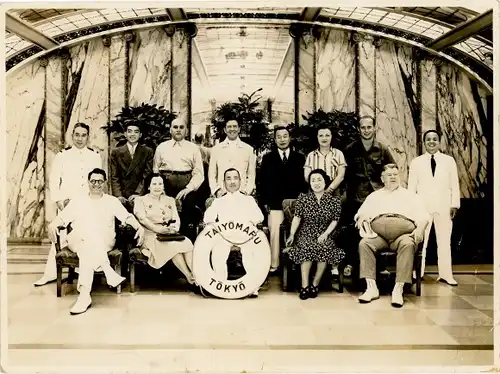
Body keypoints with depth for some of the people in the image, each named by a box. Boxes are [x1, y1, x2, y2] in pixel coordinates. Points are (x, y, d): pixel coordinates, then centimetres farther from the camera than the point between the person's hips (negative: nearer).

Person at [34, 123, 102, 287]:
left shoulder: (95, 156, 7)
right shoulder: (62, 155, 5)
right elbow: (53, 180, 3)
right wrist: (58, 201, -6)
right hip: (67, 203, -1)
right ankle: (51, 273, 2)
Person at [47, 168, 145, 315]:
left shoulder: (112, 201, 14)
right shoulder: (77, 201, 17)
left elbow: (127, 216, 3)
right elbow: (62, 217, 9)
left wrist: (139, 227, -17)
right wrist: (52, 224, -14)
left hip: (104, 241, -1)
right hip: (77, 239, 1)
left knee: (89, 245, -36)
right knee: (88, 239, -36)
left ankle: (84, 294, -37)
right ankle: (109, 273, -37)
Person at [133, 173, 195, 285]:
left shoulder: (170, 200, 21)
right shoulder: (140, 200, 8)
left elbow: (176, 218, 10)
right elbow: (142, 219, -9)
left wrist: (174, 227, -16)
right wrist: (158, 229, -24)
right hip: (151, 235, -4)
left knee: (187, 243, -29)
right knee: (173, 245, -34)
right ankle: (190, 278, -33)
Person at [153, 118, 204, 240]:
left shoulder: (193, 148, 10)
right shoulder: (161, 147, 15)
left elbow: (199, 173, 4)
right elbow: (155, 170, 14)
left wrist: (188, 189, -9)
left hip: (186, 188, -1)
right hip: (166, 186, 1)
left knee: (188, 225, -3)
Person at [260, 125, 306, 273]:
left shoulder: (299, 158, 10)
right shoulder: (268, 158, 9)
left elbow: (303, 180, 7)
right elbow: (263, 181, 8)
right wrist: (265, 201, 0)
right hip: (275, 204, -1)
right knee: (274, 233, -7)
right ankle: (274, 265, -1)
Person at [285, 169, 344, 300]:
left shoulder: (335, 201, 1)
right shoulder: (303, 199, 2)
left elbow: (335, 220, 1)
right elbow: (297, 218, 0)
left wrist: (325, 234, -12)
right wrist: (292, 234, -9)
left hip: (324, 234, 0)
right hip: (306, 233, 0)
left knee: (324, 248, -32)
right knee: (307, 248, -32)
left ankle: (315, 284, -17)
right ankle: (305, 285, -27)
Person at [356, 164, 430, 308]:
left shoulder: (410, 196, 25)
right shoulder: (374, 196, 30)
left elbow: (423, 216, 12)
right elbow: (362, 213, 18)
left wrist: (420, 228, -10)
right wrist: (363, 220, -7)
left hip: (403, 233, -1)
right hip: (378, 233, 1)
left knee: (408, 244, -36)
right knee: (364, 243, -31)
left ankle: (398, 289, -35)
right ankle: (371, 287, -28)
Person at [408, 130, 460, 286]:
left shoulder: (449, 160, 6)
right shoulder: (416, 162, 6)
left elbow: (454, 184, 5)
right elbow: (411, 187, 5)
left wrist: (454, 204, -2)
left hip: (444, 206, 1)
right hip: (423, 206, 0)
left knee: (444, 241, 6)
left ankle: (445, 274, 13)